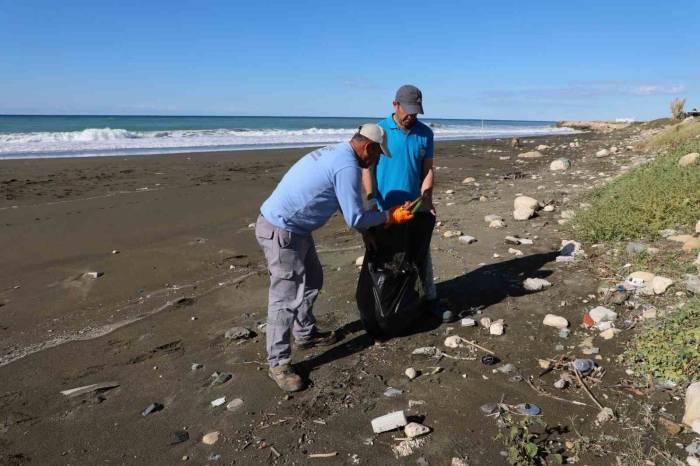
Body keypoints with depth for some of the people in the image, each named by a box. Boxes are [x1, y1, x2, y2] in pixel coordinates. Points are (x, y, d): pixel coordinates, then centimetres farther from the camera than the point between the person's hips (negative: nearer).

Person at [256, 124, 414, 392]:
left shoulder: (335, 154, 12)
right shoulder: (348, 167, -20)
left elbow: (348, 208, 22)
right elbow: (355, 219, -16)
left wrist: (369, 230, 22)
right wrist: (389, 217, -2)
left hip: (295, 228, 11)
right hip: (280, 232, -11)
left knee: (312, 280, 22)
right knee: (287, 297, -5)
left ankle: (305, 334, 39)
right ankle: (278, 363, 7)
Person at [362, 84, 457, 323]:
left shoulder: (425, 133, 1)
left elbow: (428, 169, 2)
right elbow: (367, 168, -8)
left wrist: (426, 197, -13)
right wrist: (371, 199, -18)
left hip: (415, 207, 3)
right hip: (385, 209, -2)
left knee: (422, 255, 9)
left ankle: (431, 299, 20)